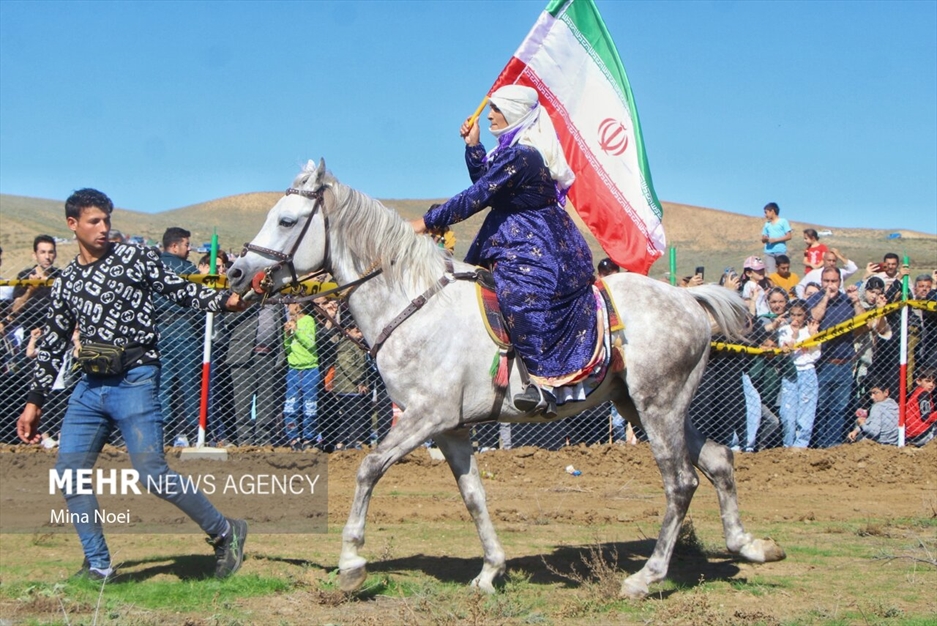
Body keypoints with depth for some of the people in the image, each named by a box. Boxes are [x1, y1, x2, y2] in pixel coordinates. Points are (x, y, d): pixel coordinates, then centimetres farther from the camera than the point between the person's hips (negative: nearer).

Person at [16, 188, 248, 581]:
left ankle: (224, 533, 4)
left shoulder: (134, 258, 0)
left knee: (152, 474, -13)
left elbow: (181, 291, -4)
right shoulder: (66, 282, 13)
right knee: (69, 472, 0)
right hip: (90, 386, 6)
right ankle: (98, 566, 10)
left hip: (135, 381, -6)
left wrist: (224, 300, -22)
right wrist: (34, 402, 16)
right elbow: (52, 346, 17)